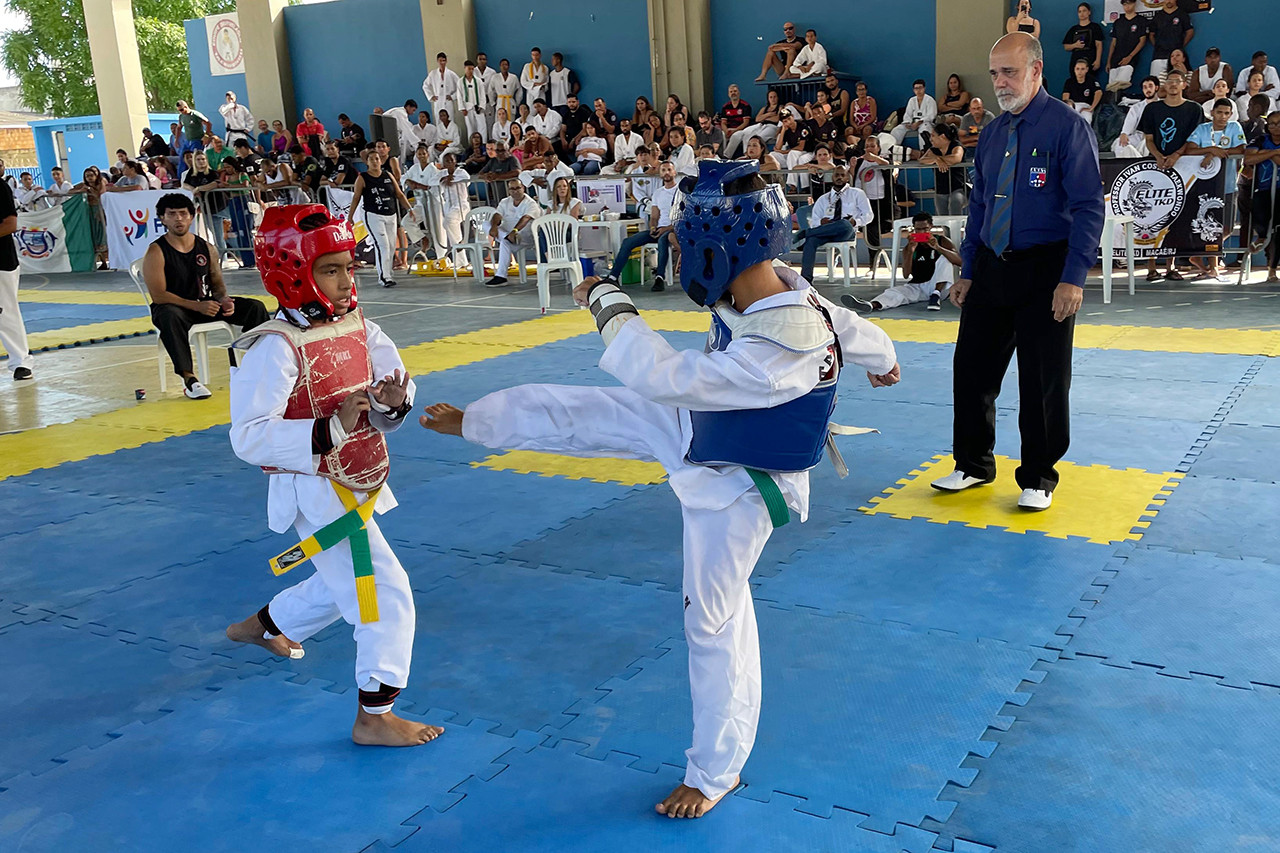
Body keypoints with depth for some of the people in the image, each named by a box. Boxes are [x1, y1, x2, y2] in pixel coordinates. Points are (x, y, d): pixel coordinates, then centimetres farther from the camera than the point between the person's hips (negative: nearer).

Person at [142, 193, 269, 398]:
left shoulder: (205, 247, 5)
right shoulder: (156, 252, -11)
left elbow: (217, 283, 13)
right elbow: (158, 296, -18)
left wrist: (223, 299, -12)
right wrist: (197, 306, -27)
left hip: (205, 304, 5)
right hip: (174, 307, -5)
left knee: (256, 308, -8)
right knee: (168, 316, -42)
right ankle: (188, 378, -39)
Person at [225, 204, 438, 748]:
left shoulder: (358, 329, 0)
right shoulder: (276, 349, -22)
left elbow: (385, 411, 6)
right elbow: (249, 437, -25)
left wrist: (392, 402, -18)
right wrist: (329, 429, -30)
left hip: (356, 487, 8)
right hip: (315, 493, -8)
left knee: (342, 585, 28)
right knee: (385, 594, -9)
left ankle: (261, 626, 54)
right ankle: (374, 717, 5)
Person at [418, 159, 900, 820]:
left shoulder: (780, 350, -43)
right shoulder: (774, 288, -16)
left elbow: (660, 374, -40)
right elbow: (852, 328, 5)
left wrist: (608, 303, -25)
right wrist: (881, 358, 28)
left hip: (735, 488, -7)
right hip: (698, 427, 8)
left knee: (714, 621, 6)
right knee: (578, 412, 9)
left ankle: (715, 771, 27)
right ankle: (477, 422, 39)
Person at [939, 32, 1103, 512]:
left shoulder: (1067, 127, -9)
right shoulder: (992, 134, 10)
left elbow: (1088, 207, -12)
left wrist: (1073, 278, -19)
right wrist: (968, 272, 11)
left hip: (1046, 270, -6)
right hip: (991, 269, 6)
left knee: (1043, 380, 2)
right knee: (973, 368, 8)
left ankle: (1038, 479, 18)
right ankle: (973, 466, 26)